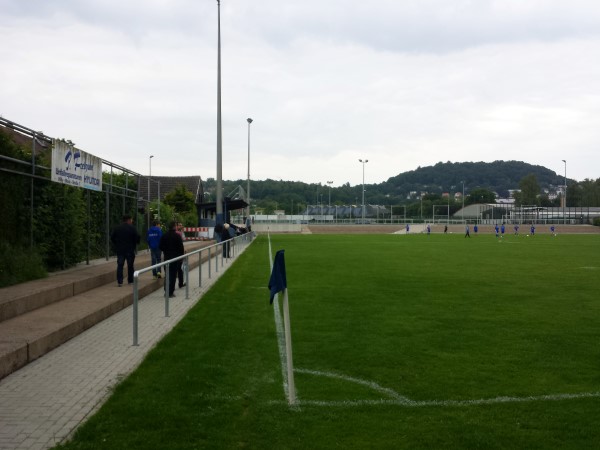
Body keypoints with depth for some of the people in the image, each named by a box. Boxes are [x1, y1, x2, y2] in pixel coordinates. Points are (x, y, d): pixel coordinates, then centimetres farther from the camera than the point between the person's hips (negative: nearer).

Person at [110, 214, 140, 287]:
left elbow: (112, 237, 6)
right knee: (130, 265, 9)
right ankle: (130, 280, 15)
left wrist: (116, 245, 16)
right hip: (130, 250, -3)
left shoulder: (117, 228, 5)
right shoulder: (132, 228, -7)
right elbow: (137, 237, -11)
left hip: (120, 250, 3)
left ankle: (119, 281, -5)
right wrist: (135, 244, 8)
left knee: (120, 265, 2)